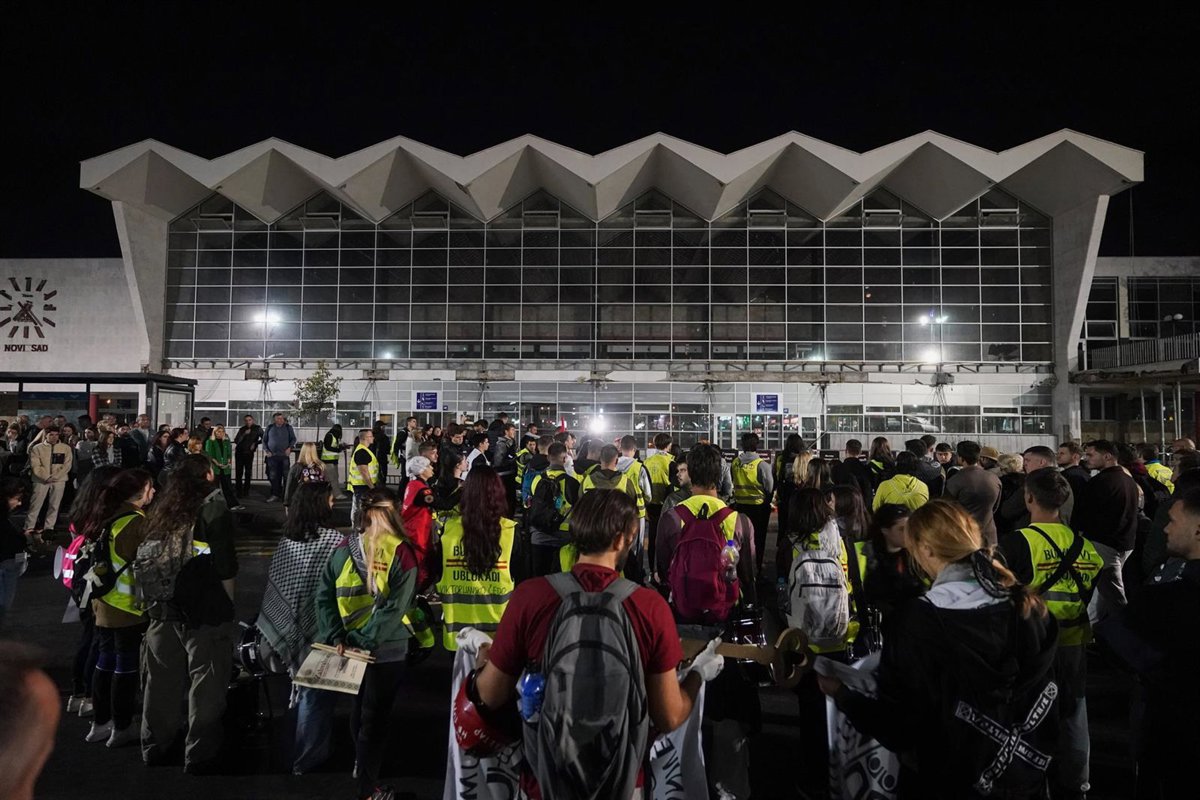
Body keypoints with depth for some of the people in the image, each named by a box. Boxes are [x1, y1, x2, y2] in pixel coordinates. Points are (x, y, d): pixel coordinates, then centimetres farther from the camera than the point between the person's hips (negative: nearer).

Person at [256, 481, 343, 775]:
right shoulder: (333, 540, -17)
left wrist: (279, 627, 14)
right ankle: (307, 758, 17)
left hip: (292, 629, 6)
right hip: (322, 630, -6)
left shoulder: (286, 540, 0)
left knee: (306, 687, 23)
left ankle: (311, 747, 41)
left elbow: (274, 586, 5)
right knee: (317, 692, 7)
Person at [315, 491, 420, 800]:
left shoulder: (345, 547, -3)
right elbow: (394, 608, -21)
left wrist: (336, 636, -6)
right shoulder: (401, 552, -16)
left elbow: (324, 595, -3)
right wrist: (366, 641, -17)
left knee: (359, 707, 26)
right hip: (387, 650, -5)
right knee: (375, 717, 9)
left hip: (349, 644, 5)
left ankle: (360, 764, 46)